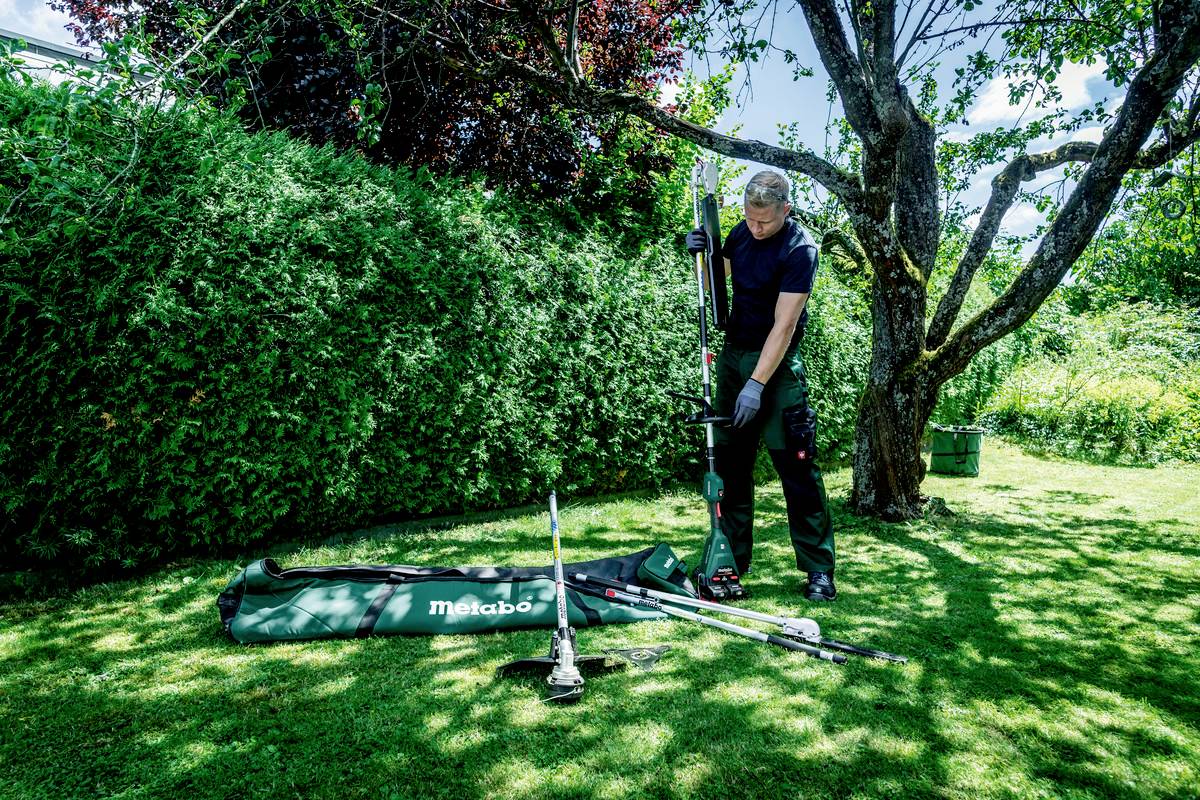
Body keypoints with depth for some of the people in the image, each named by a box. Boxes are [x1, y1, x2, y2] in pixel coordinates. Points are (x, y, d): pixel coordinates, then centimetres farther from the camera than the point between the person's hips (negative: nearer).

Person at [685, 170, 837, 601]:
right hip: (732, 355, 7)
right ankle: (732, 560, 17)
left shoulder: (800, 249, -14)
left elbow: (783, 325, -19)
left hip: (776, 364, -6)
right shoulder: (740, 233, 6)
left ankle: (819, 569, 5)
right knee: (730, 463, 7)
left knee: (797, 466, -6)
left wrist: (756, 384, -22)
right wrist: (700, 254, -3)